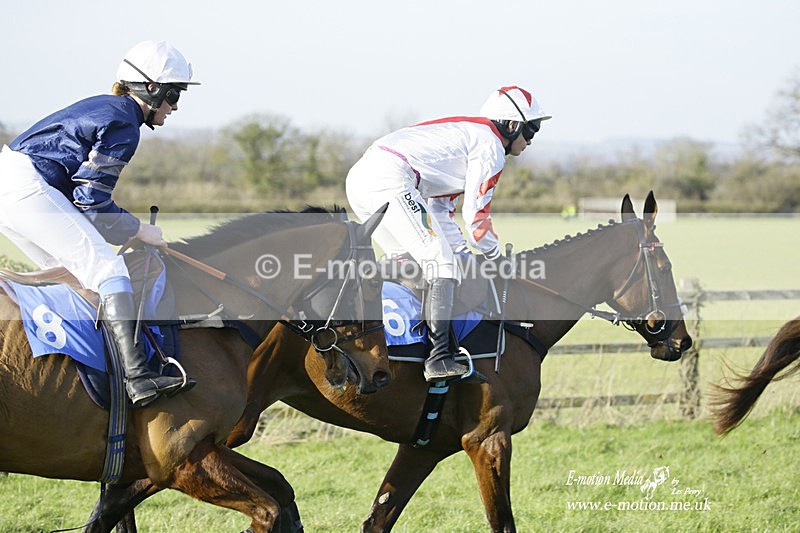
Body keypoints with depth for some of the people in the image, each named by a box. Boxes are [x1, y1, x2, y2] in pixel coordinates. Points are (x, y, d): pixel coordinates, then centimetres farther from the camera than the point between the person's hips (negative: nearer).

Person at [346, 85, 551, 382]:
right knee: (440, 264, -9)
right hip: (390, 180, -10)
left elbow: (441, 209, 32)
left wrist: (463, 252, 26)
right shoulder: (491, 146, 4)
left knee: (405, 261, 24)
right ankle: (439, 358, -18)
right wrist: (495, 256, 16)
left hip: (358, 178, 10)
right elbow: (475, 213, 1)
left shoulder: (464, 133, 33)